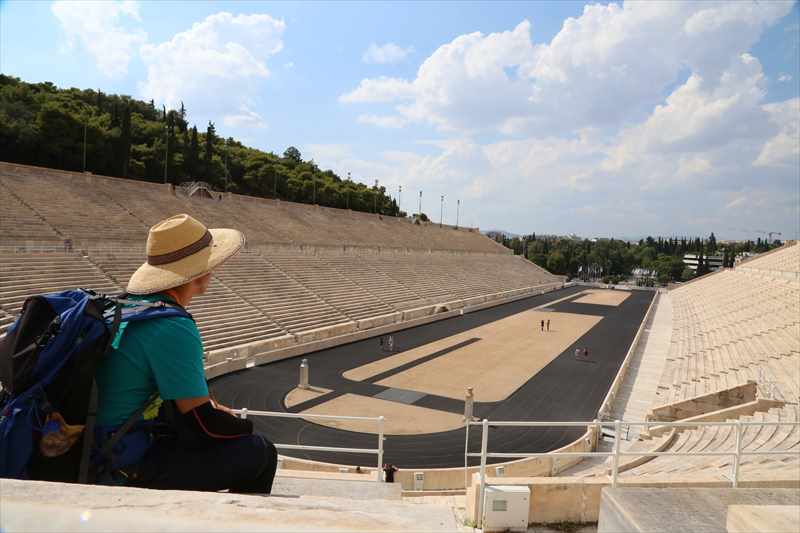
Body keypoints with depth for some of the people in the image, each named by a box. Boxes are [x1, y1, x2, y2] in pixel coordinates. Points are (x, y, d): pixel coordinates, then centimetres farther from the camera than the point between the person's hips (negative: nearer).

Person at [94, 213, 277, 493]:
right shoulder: (175, 329, -26)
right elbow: (204, 423, -23)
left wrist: (214, 406, 9)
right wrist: (244, 426, -4)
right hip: (136, 468, -9)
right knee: (260, 453, -6)